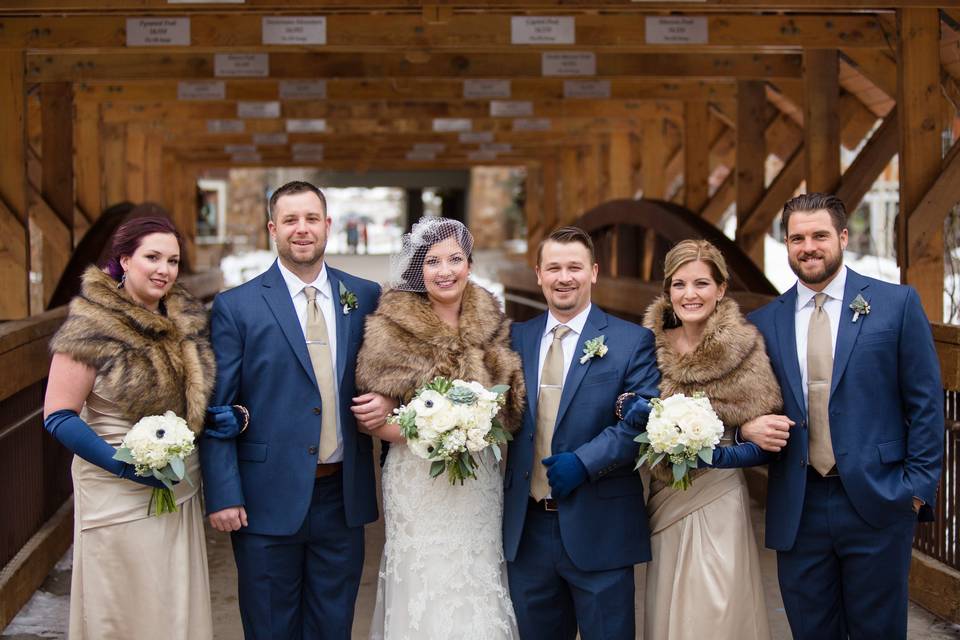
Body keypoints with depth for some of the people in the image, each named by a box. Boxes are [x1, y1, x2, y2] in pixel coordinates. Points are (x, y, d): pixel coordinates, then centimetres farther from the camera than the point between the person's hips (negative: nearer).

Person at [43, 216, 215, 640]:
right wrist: (124, 464, -21)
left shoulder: (188, 319, 5)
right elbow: (58, 416, -13)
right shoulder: (92, 326, -12)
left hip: (182, 493, 5)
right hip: (119, 495, -5)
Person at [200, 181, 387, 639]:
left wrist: (386, 401, -8)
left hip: (343, 497, 3)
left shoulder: (365, 297, 5)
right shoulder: (235, 307, -4)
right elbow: (217, 409, -5)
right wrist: (223, 497, -10)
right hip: (269, 499, -2)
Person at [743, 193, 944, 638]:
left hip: (876, 503, -2)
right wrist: (748, 427, -8)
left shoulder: (896, 304, 0)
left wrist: (919, 485, -6)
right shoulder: (763, 322, 7)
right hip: (797, 508, 3)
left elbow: (925, 402, 0)